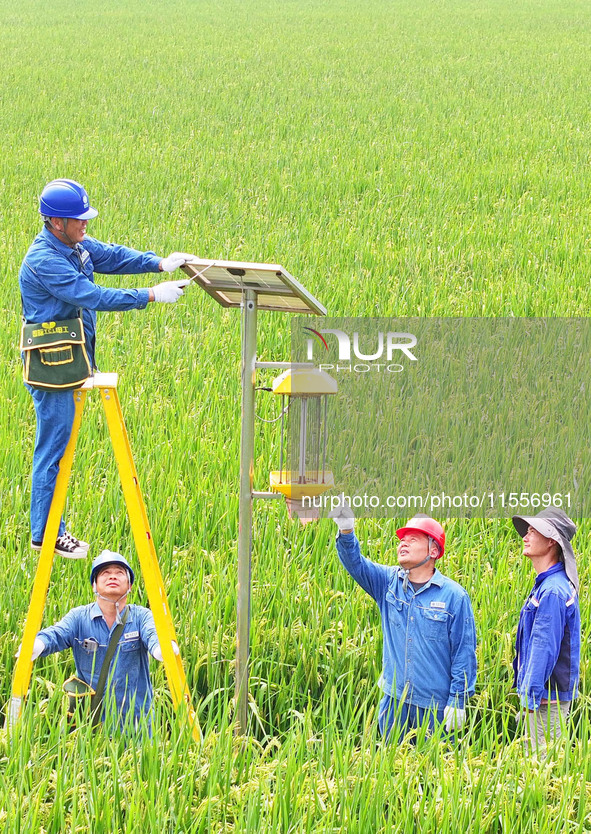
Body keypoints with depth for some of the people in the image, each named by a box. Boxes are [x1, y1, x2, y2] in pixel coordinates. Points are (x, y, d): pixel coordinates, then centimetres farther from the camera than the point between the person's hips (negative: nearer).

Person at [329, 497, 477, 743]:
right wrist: (346, 531, -26)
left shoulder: (454, 596, -6)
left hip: (433, 704, -4)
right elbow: (355, 564, -6)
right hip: (394, 698, 4)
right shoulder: (388, 582, 7)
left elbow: (464, 653, -4)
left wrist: (457, 702, -7)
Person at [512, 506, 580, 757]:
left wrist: (530, 699, -21)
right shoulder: (546, 584, 13)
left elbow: (544, 649, -22)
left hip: (547, 699, -10)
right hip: (546, 696, 10)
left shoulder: (553, 591, -19)